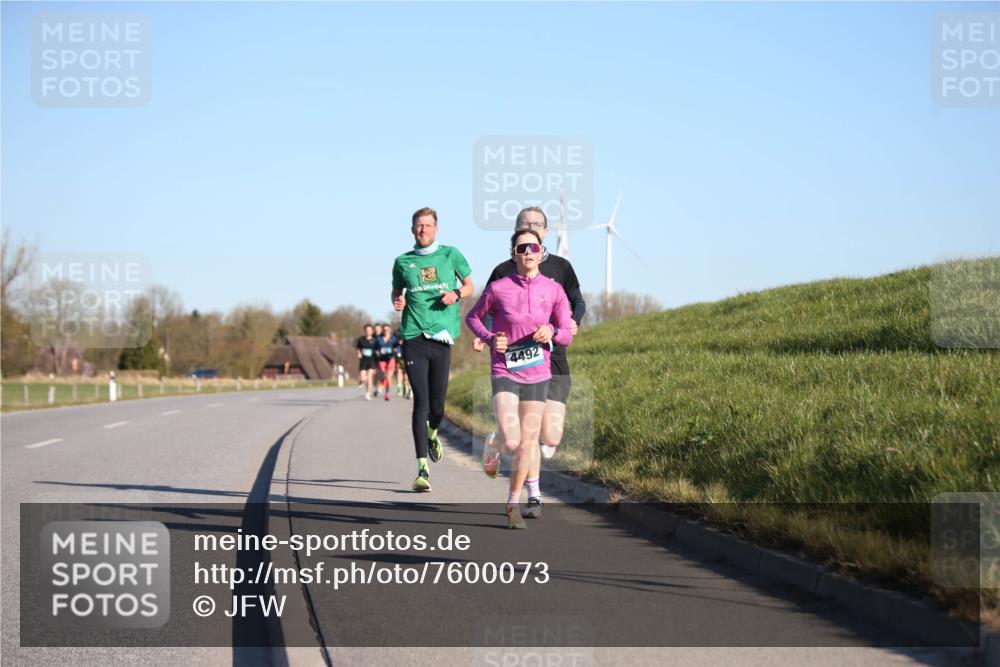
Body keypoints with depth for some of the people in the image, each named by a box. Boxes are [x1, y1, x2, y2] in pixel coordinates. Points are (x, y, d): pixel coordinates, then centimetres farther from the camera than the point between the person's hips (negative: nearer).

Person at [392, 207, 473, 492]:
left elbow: (469, 285, 17)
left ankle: (432, 434, 40)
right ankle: (422, 468, -11)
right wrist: (397, 302, 0)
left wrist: (456, 294, -5)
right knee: (421, 401, -10)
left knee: (437, 404, 3)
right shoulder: (403, 262, 10)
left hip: (441, 337, 1)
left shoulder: (450, 254, 8)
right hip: (413, 337, 0)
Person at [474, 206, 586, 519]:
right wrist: (482, 336, -13)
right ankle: (534, 496, 10)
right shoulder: (503, 271, 8)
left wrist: (572, 323, -12)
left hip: (552, 361, 0)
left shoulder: (560, 267, 10)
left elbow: (578, 302, 11)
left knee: (551, 437, -10)